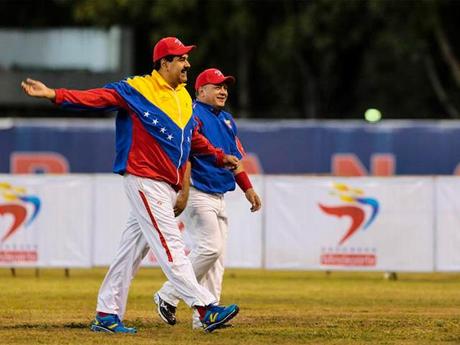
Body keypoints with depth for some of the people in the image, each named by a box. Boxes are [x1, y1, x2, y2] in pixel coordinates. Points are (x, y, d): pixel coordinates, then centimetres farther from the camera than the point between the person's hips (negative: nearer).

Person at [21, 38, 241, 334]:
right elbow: (97, 97, -15)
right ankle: (207, 309, -19)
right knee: (170, 246, -12)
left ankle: (107, 315, 14)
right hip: (144, 180, -8)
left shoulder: (184, 97, 18)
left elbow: (194, 137, 30)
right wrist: (54, 95, -26)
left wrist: (219, 156, 20)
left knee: (132, 250, 10)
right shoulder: (136, 89, -6)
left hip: (169, 187, 8)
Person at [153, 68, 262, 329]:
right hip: (199, 194, -9)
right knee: (210, 248, -17)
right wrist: (184, 192, -26)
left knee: (217, 256, 5)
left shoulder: (227, 120, 19)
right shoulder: (194, 115, -9)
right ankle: (168, 296, -5)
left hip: (219, 197, 9)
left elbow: (236, 158, 24)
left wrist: (248, 189, 15)